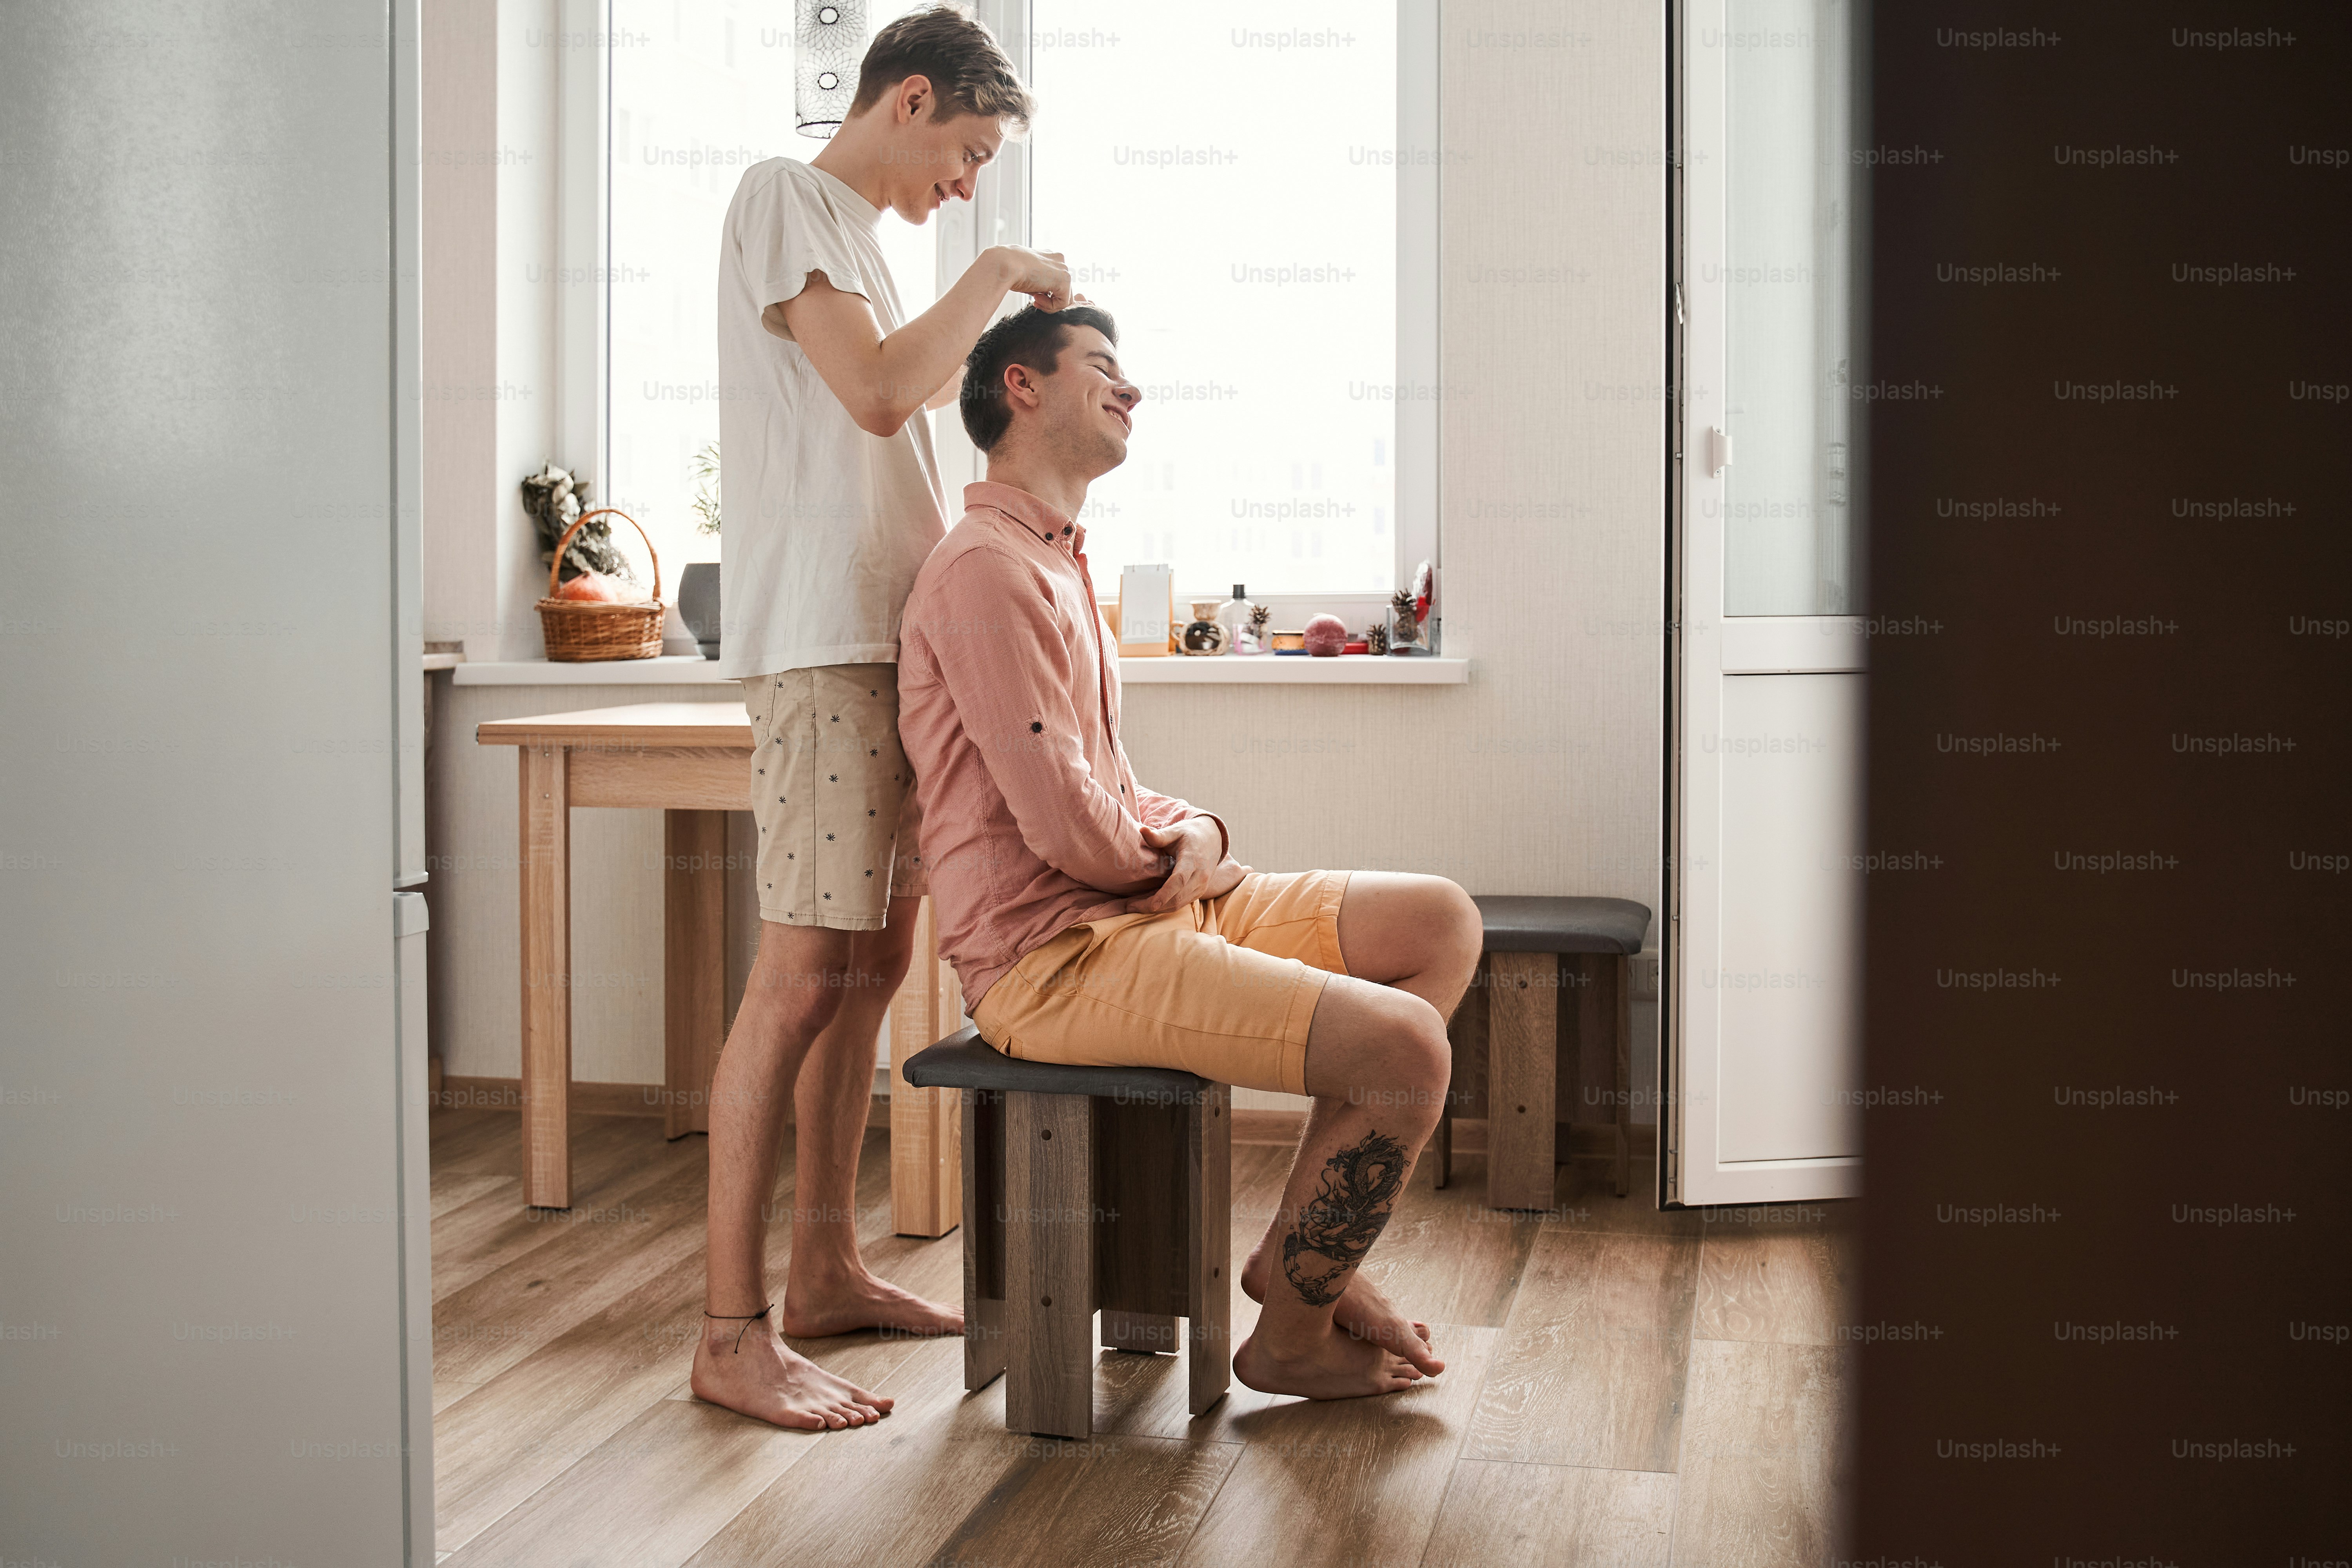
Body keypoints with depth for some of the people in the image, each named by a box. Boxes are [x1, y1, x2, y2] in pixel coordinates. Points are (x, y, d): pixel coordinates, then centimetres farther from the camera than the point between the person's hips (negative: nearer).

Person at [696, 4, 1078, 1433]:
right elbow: (875, 391, -18)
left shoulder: (856, 229, 24)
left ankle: (828, 1273, 20)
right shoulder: (785, 196, -5)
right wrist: (998, 276, -8)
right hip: (819, 638, -10)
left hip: (894, 638, 10)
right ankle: (733, 1332, -10)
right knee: (805, 972, -13)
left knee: (873, 963, 11)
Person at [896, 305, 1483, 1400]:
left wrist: (1196, 830, 2)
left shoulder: (1059, 562, 20)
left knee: (1441, 923, 9)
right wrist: (1168, 852, -1)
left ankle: (1303, 1253, 9)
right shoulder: (987, 570, -15)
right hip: (1052, 958, -11)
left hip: (1144, 903, 11)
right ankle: (1291, 1336, 2)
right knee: (1407, 1052, -21)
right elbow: (1067, 827, -22)